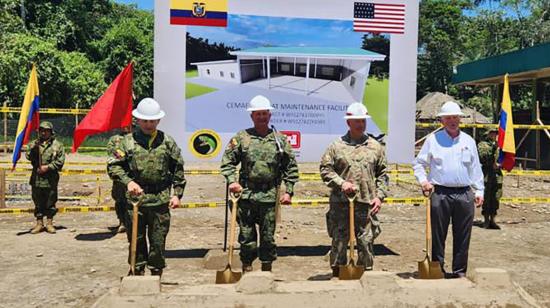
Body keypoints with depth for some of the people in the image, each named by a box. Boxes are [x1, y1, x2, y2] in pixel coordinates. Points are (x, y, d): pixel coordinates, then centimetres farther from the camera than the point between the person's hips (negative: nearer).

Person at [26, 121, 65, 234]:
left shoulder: (57, 145, 2)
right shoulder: (34, 144, 9)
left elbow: (60, 161, -3)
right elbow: (28, 156, -3)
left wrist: (48, 167, -13)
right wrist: (33, 148, -19)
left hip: (51, 179, -2)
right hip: (36, 179, 2)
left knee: (50, 203, 5)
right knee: (38, 202, 8)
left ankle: (49, 223, 16)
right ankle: (39, 224, 18)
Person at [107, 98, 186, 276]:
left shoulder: (167, 142, 6)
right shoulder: (128, 141, 3)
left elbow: (178, 169, 10)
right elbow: (113, 165, 0)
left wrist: (177, 194, 3)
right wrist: (128, 181, -15)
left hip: (160, 200, 0)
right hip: (135, 198, 0)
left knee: (158, 242, 6)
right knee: (136, 240, 9)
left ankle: (156, 276, 21)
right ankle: (138, 274, 24)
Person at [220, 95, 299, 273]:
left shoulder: (280, 139, 7)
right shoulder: (241, 137, 3)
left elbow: (291, 167, 8)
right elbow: (227, 161, 4)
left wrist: (288, 191, 2)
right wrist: (232, 181, -12)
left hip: (270, 196, 1)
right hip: (246, 195, -1)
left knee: (268, 236, 9)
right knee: (246, 236, 6)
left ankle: (267, 271, 23)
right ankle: (247, 270, 19)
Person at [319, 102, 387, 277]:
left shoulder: (375, 147, 11)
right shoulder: (336, 146, 3)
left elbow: (382, 174, 13)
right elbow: (325, 169, 2)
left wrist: (379, 196, 4)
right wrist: (341, 183, -11)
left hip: (367, 204, 2)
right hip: (341, 203, -1)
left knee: (366, 241, 6)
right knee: (339, 240, 5)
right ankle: (337, 273, 17)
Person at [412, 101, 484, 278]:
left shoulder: (469, 141, 12)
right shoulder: (433, 139, 4)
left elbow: (475, 168, 15)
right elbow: (418, 163, 7)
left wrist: (479, 191, 10)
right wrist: (423, 180, -8)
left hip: (465, 194, 3)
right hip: (440, 193, -2)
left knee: (462, 236, 7)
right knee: (438, 235, 3)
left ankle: (460, 271, 19)